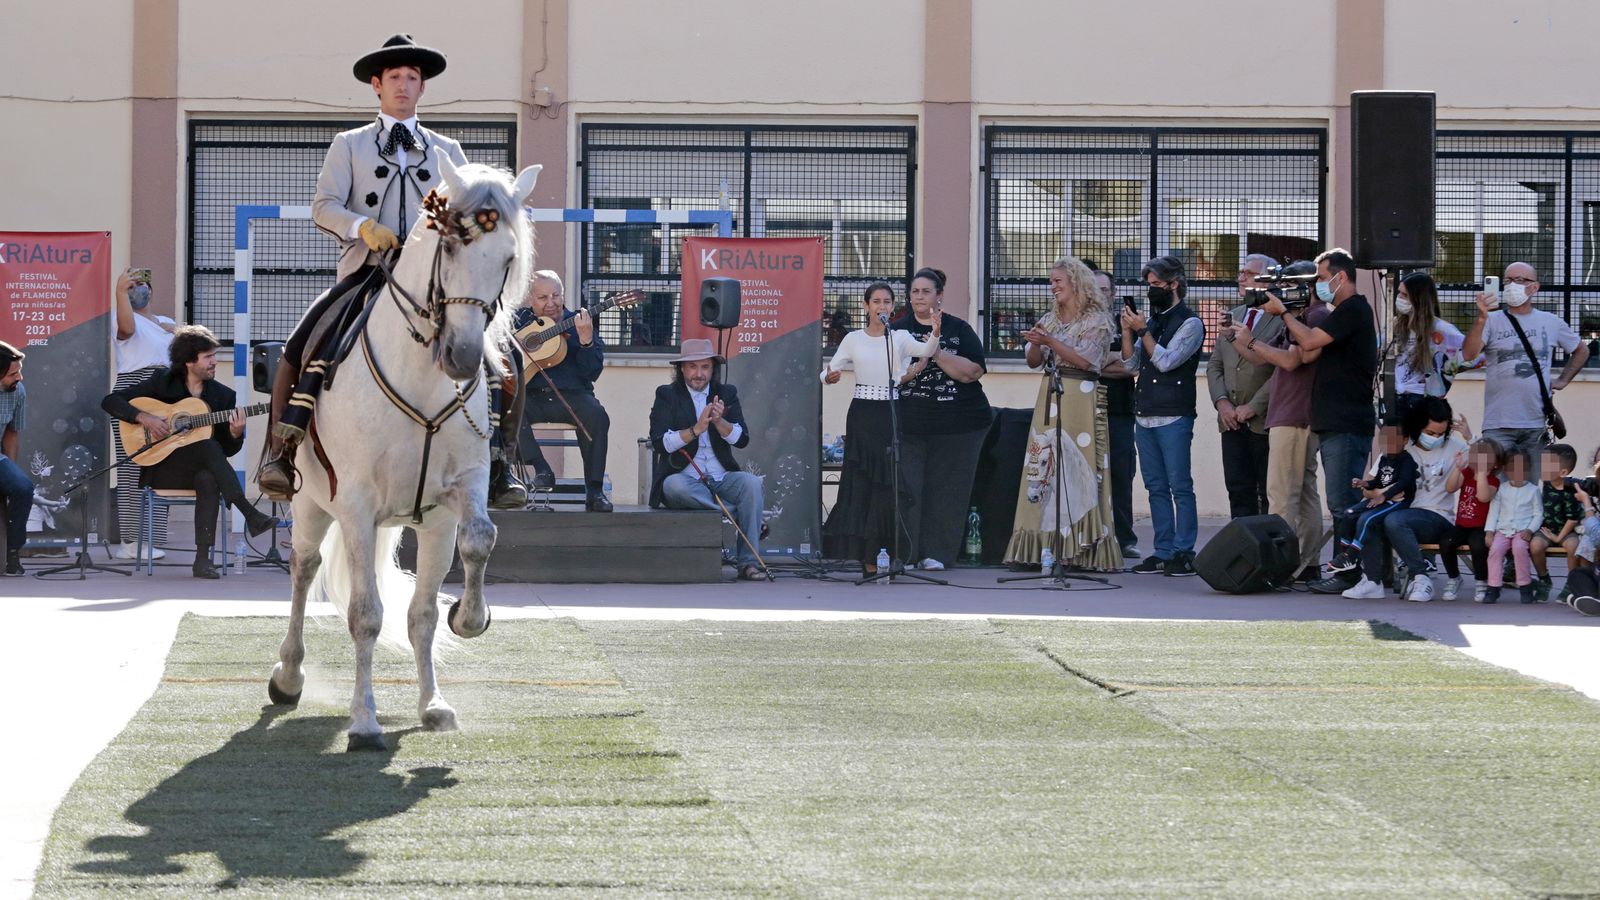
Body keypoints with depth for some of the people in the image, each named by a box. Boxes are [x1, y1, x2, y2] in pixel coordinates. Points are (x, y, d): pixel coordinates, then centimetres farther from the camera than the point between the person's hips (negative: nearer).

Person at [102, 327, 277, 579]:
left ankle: (203, 558, -41)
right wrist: (144, 418, -18)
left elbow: (227, 451, 10)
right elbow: (109, 401, -2)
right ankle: (250, 515, -37)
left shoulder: (222, 395, 8)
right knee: (208, 446, -32)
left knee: (208, 479, -37)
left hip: (199, 470, 2)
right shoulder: (162, 382, 1)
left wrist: (235, 434, -13)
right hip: (160, 469, -2)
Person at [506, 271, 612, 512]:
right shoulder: (520, 320, 12)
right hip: (530, 396, 0)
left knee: (596, 416, -31)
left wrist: (586, 340, -20)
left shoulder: (578, 323, 8)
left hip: (572, 395, 0)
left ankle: (594, 491, -24)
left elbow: (592, 372, -2)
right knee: (508, 408, -33)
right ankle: (542, 470, -20)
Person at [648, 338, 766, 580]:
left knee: (752, 483, -27)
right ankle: (738, 515, -23)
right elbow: (660, 441, -9)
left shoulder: (726, 394, 13)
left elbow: (742, 439, 1)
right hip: (685, 479, -2)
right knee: (674, 486, -36)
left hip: (721, 478, 2)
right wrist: (696, 429, -20)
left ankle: (749, 561, -25)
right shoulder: (667, 395, 6)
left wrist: (719, 421, -17)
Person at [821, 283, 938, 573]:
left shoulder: (900, 338, 4)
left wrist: (935, 334, -36)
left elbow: (925, 351, -15)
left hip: (890, 415, 0)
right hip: (862, 414, 0)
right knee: (860, 481, -2)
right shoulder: (854, 340, 6)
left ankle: (885, 553, 5)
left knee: (889, 482, -3)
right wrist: (830, 377, -17)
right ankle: (867, 557, 2)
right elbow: (828, 372, 7)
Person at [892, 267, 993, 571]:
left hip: (956, 424, 0)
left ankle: (935, 552, 5)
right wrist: (915, 368, -14)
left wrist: (937, 353, -15)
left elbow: (972, 371, -6)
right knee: (906, 486, -8)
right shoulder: (897, 330, 10)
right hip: (908, 424, 0)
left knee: (945, 488, -1)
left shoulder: (959, 330, 7)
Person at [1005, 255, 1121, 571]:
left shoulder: (1097, 321, -1)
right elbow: (1033, 362, 15)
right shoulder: (1050, 319, 17)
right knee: (1043, 467, -1)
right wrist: (1036, 343, -6)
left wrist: (1049, 341, -17)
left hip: (1081, 399, -6)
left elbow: (1084, 360, -12)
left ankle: (1080, 549, -8)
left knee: (1078, 469, -9)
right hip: (1049, 397, 6)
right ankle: (1044, 544, -1)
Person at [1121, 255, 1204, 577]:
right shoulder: (1151, 321, 17)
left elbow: (1166, 361, -13)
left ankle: (1184, 553, -6)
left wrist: (1142, 331, -10)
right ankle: (1163, 553, 12)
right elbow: (1131, 363, 15)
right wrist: (1127, 332, 1)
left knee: (1180, 487, -6)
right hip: (1145, 416, 7)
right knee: (1156, 487, 8)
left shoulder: (1189, 323, -4)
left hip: (1174, 417, -7)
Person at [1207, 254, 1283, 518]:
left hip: (1264, 421, -6)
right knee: (1239, 491, 4)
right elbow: (1214, 365, 17)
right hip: (1232, 422, 6)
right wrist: (1221, 401, 1)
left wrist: (1253, 407, -13)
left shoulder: (1283, 319, -6)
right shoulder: (1232, 316, 18)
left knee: (1270, 495, -4)